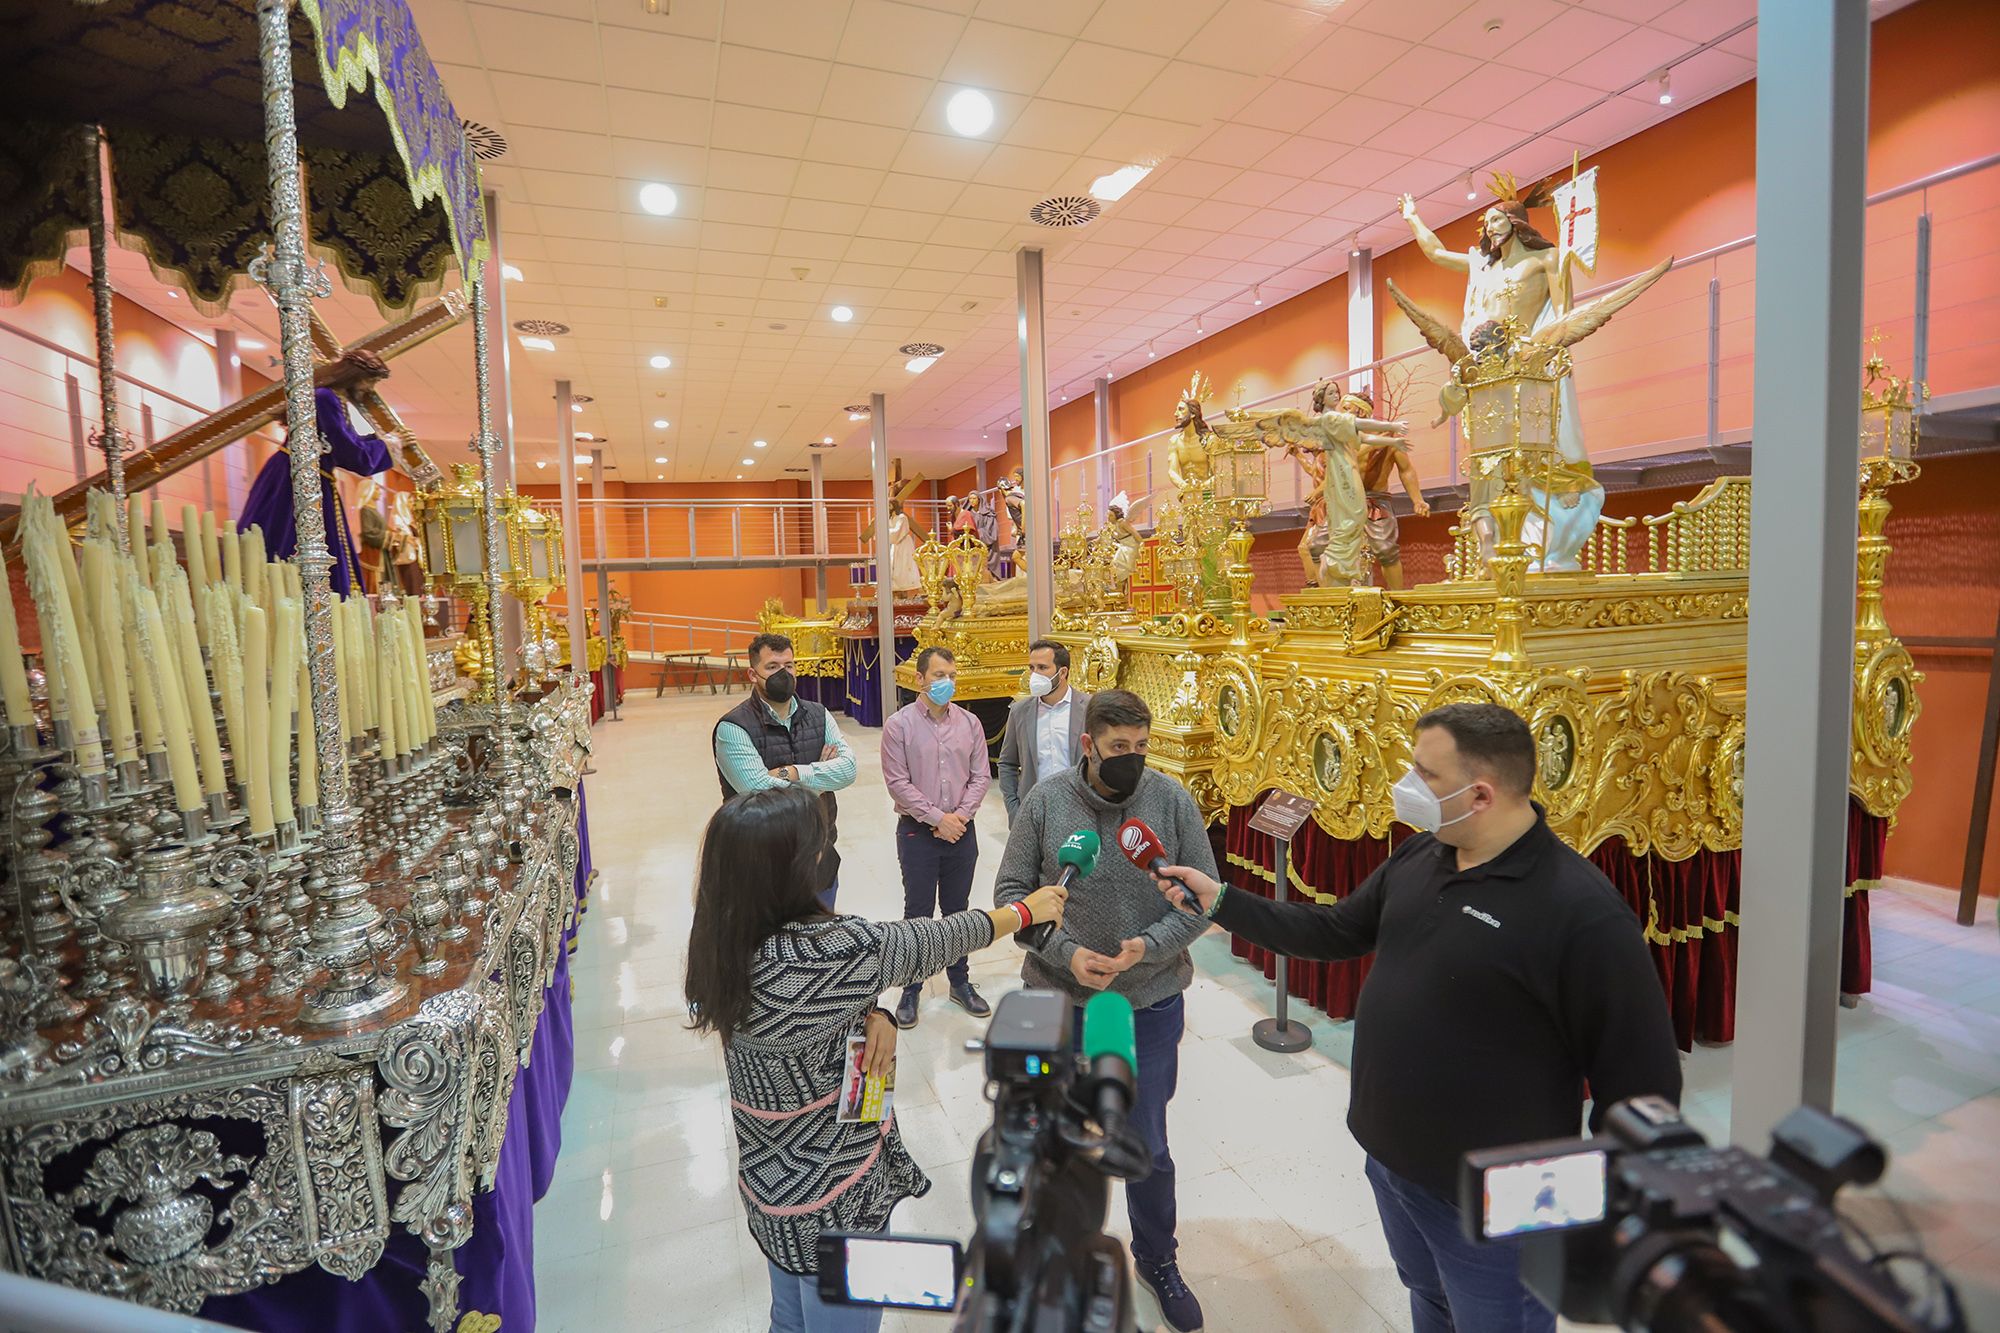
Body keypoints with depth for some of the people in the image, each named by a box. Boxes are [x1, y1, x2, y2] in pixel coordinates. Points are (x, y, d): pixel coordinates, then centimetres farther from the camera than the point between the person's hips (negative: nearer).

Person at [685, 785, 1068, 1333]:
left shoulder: (722, 945, -12)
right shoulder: (825, 951, -35)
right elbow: (932, 943, -21)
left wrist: (873, 1016, -19)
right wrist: (1027, 910, -5)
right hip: (832, 1199, -7)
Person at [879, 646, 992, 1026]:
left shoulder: (969, 723, 0)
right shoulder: (899, 724, -9)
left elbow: (980, 777, 2)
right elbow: (897, 782, -12)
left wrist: (961, 815, -11)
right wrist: (937, 818, -14)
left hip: (961, 831, 3)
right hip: (917, 832, -3)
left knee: (957, 909, 15)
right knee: (918, 912, 8)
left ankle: (959, 982, 31)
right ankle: (911, 988, 24)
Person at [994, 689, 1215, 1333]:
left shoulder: (1172, 799, -11)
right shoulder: (1046, 800, -12)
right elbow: (1011, 891, -6)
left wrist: (1150, 946, -21)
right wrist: (1065, 951, -18)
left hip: (1151, 1002, 0)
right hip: (1059, 998, 1)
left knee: (1148, 1149, 17)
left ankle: (1157, 1260, 46)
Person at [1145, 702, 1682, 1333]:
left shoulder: (1582, 911, -26)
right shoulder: (1418, 856, -3)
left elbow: (1642, 1084, -19)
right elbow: (1334, 930, 8)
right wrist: (1219, 900, 2)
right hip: (1388, 1158, 7)